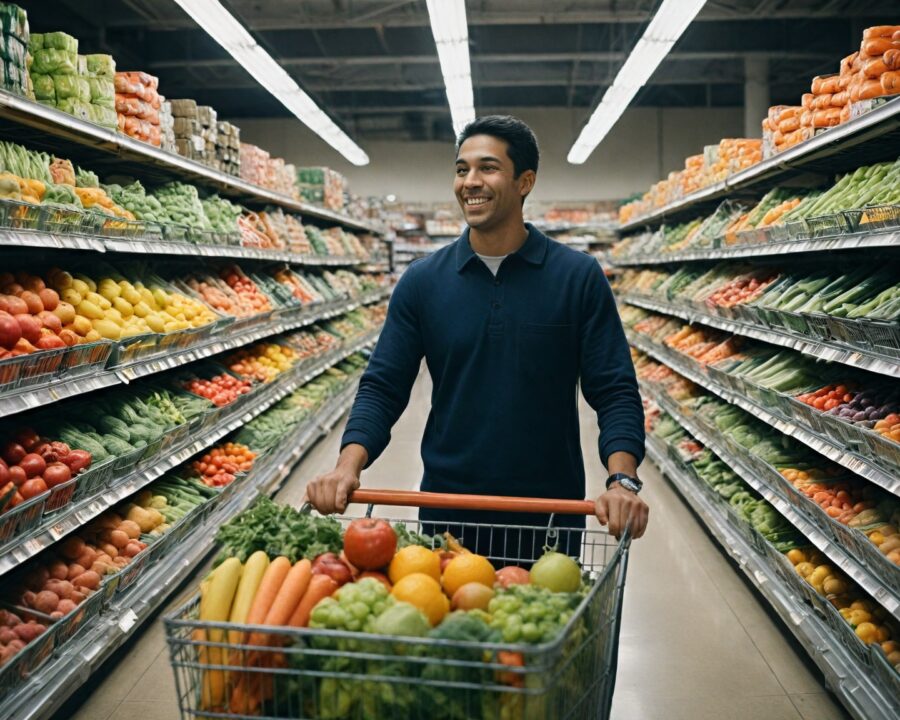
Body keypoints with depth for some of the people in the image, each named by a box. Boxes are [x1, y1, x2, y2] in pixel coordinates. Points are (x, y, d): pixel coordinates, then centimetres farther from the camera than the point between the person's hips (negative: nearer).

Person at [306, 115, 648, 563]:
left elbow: (614, 391, -6)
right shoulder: (423, 280, 0)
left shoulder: (578, 277, -4)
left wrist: (622, 480, -21)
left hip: (550, 518, -1)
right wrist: (348, 465, -17)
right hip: (446, 512, 1)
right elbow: (383, 387, 0)